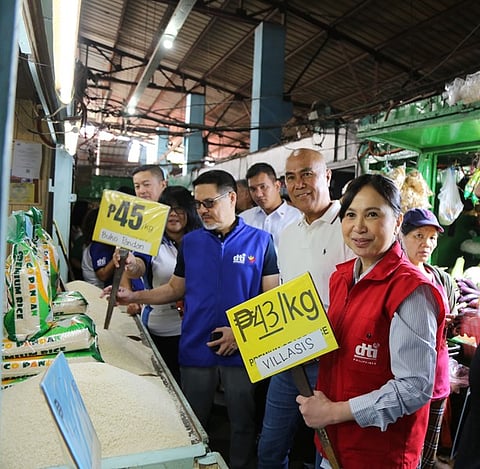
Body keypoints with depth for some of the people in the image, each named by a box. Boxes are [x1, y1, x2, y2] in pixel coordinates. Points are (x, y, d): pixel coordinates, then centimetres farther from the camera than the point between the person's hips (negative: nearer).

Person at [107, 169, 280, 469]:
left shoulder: (260, 241, -5)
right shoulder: (191, 242, 5)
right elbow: (175, 289, 10)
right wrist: (134, 297, -2)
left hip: (241, 351, -2)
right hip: (196, 350, 3)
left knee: (243, 424, 13)